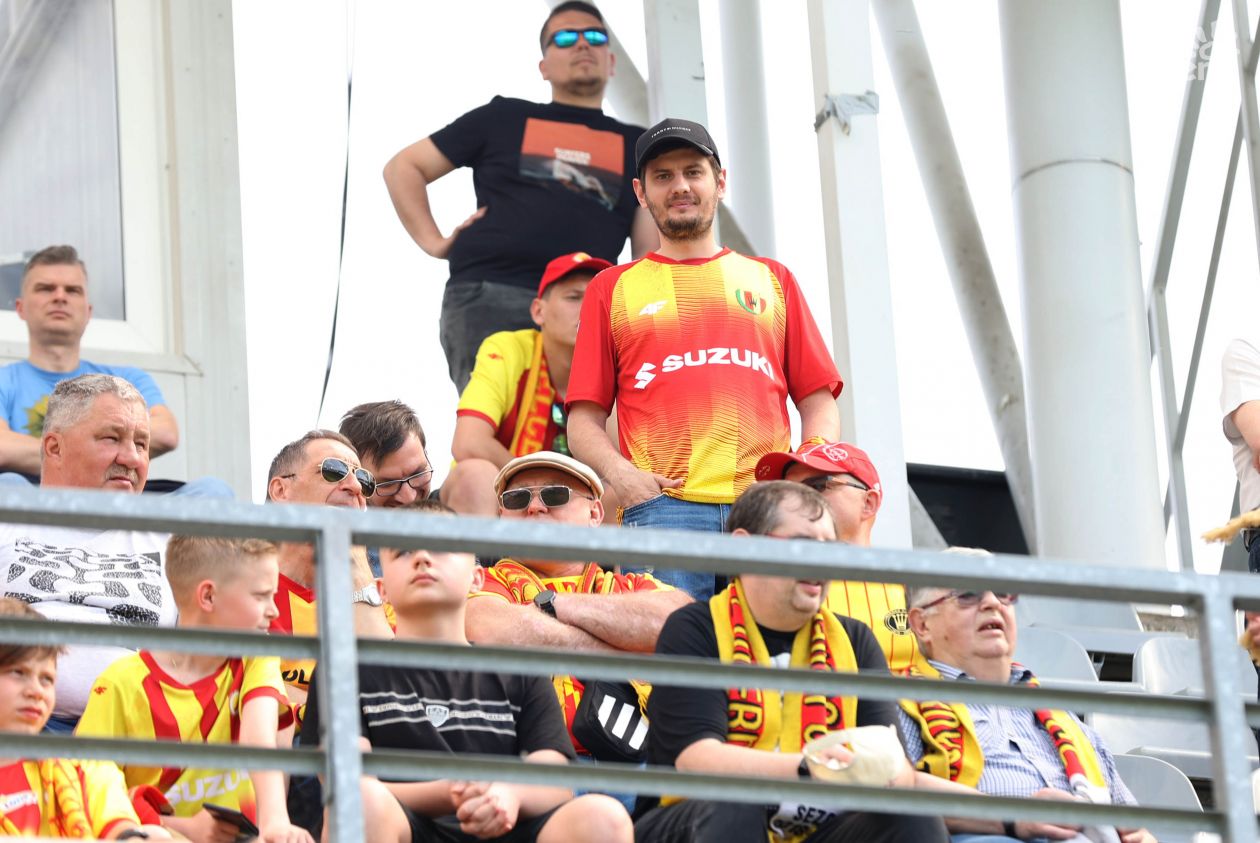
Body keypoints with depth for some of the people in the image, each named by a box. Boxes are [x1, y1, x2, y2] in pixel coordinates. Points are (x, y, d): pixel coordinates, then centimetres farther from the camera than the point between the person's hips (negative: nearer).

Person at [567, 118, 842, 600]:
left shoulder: (772, 280, 24)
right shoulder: (613, 288, 19)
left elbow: (818, 402, 18)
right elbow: (585, 419, 13)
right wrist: (618, 473, -8)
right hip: (662, 506, -1)